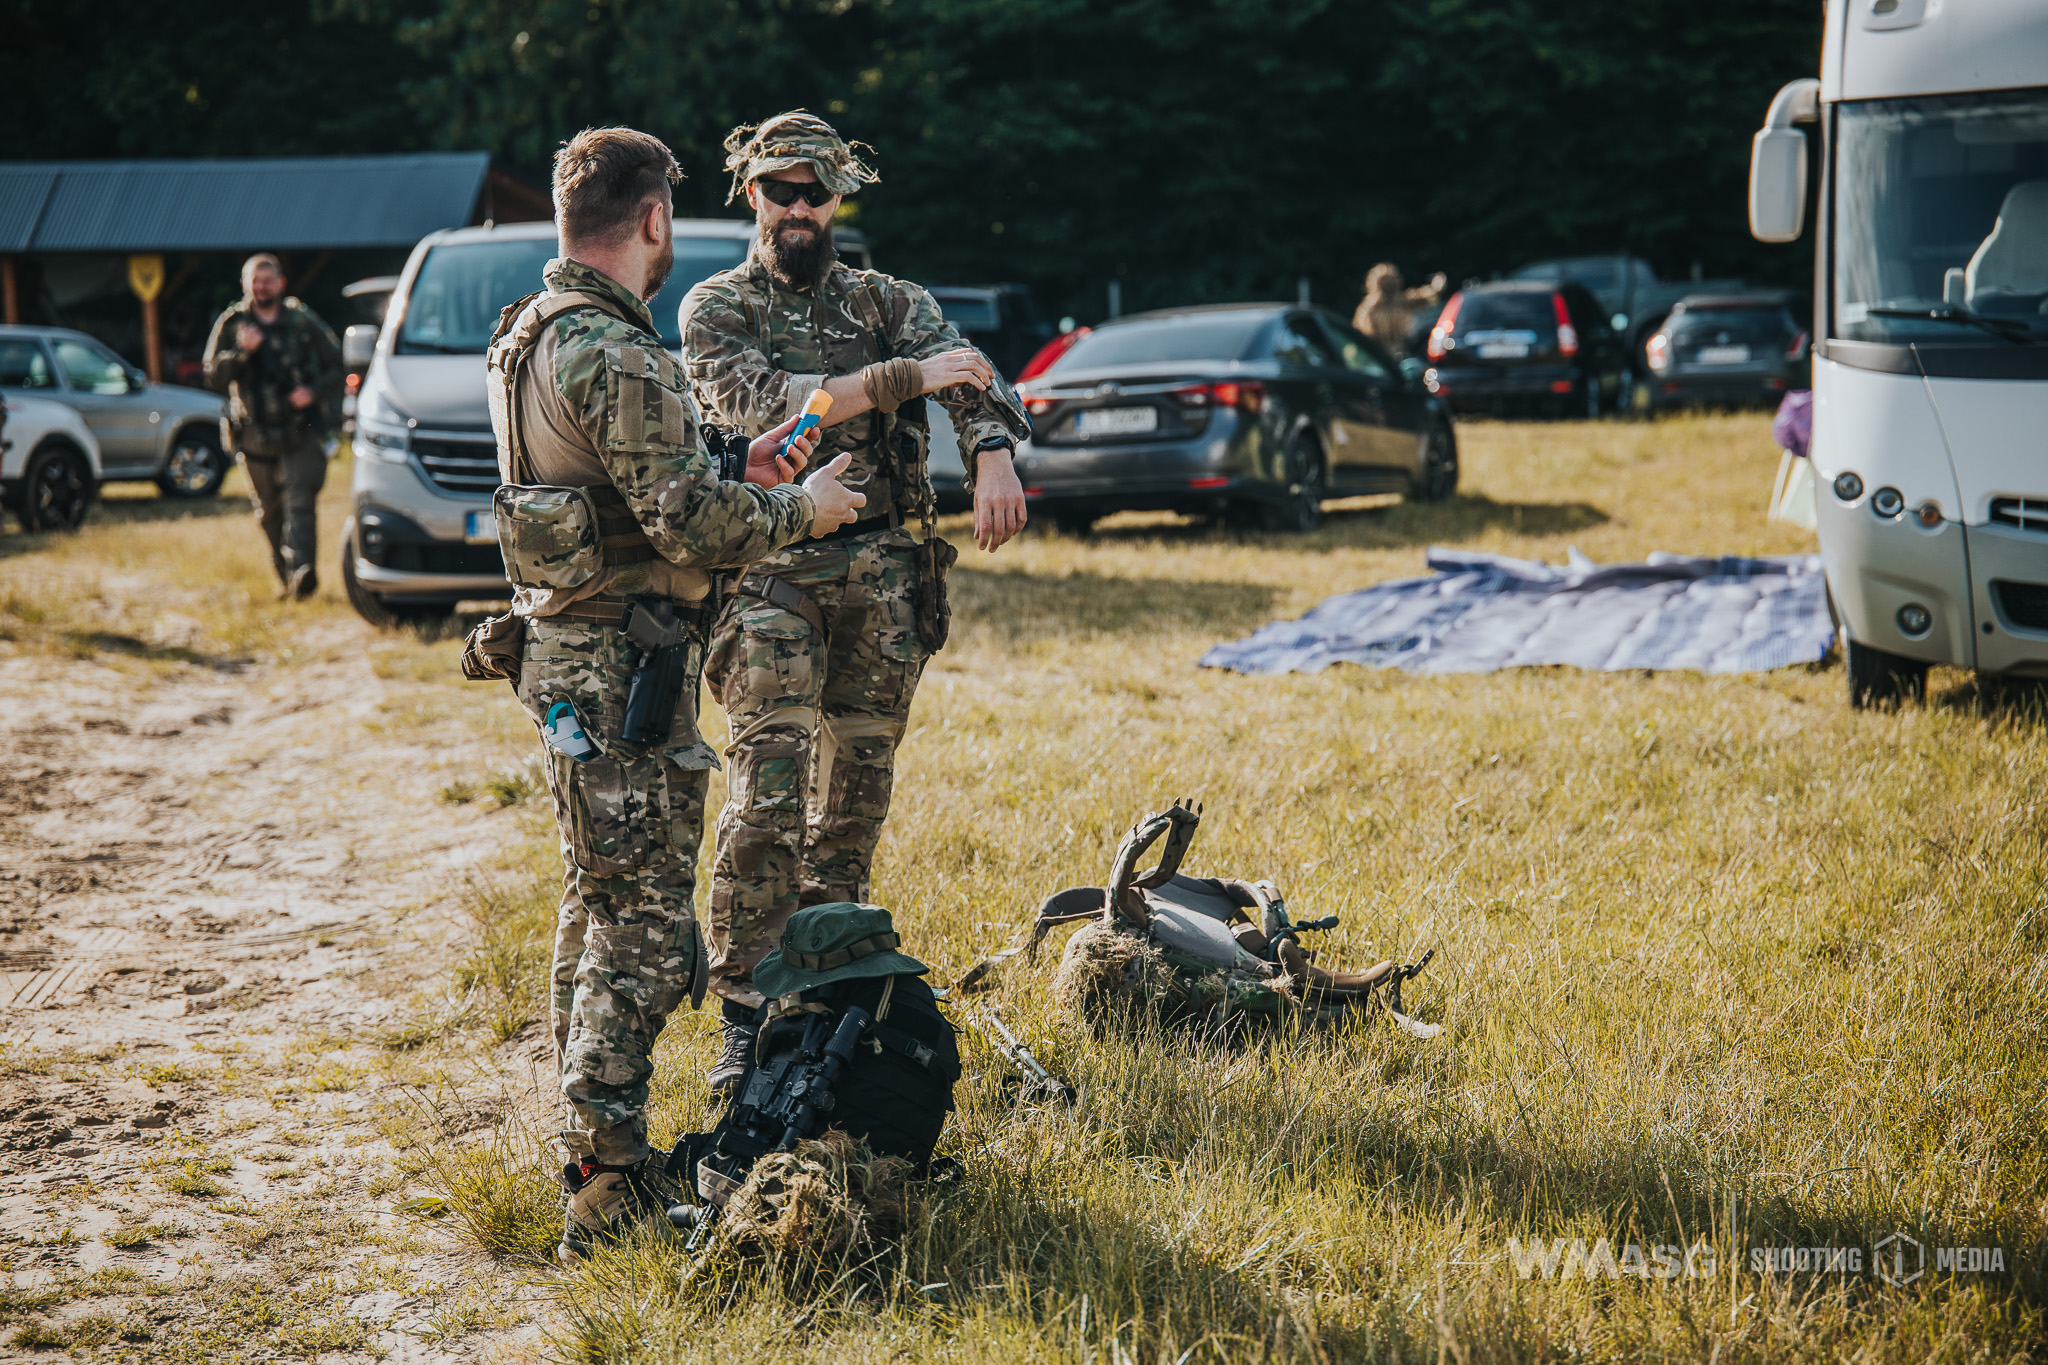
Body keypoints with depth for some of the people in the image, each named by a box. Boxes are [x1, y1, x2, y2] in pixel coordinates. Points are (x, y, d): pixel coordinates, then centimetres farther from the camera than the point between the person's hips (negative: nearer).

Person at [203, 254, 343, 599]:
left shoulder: (303, 321, 5)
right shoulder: (231, 324, 6)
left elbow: (336, 366, 9)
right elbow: (214, 378, -1)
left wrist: (314, 391, -10)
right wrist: (242, 352, -18)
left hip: (301, 431, -2)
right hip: (256, 434, 2)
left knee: (299, 501, -18)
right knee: (270, 512, 10)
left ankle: (301, 570, -29)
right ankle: (285, 576, 22)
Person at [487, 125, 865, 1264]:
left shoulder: (537, 334, 12)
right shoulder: (612, 351, -20)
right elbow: (691, 526, -23)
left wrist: (736, 479, 14)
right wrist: (798, 509, -6)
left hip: (572, 647, 10)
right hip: (626, 663, -10)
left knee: (601, 906, 20)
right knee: (642, 923, -6)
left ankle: (593, 1148, 30)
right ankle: (610, 1193, -4)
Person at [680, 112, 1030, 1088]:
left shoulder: (887, 303, 13)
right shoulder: (715, 309, 5)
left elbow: (965, 371, -5)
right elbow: (761, 402, -14)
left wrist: (993, 453, -27)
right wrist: (900, 378, -20)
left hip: (885, 576, 4)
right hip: (773, 574, -3)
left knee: (856, 794, 8)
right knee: (766, 795, -11)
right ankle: (745, 1015, -9)